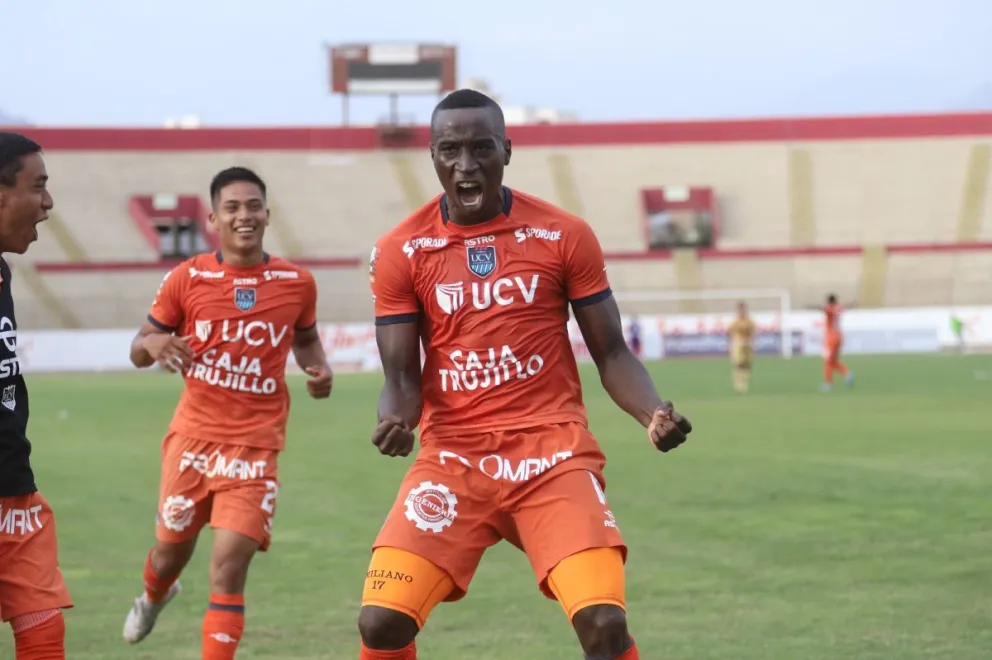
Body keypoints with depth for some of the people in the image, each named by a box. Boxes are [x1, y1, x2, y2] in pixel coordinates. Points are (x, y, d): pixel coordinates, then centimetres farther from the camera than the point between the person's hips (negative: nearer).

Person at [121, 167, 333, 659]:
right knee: (171, 551, 17)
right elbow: (137, 351, 3)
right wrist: (153, 345, -21)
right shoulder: (185, 279, -4)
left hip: (256, 445, -1)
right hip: (193, 435, 1)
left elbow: (306, 340, 19)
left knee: (229, 565, -14)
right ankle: (154, 597, 54)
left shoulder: (297, 283, -1)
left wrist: (320, 369, -3)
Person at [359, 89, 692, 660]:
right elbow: (402, 377, 2)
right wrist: (395, 419, -21)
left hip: (555, 453, -1)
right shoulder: (401, 251, 1)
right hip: (453, 459, 1)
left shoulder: (564, 236, 1)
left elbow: (611, 354, 4)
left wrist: (654, 414, -15)